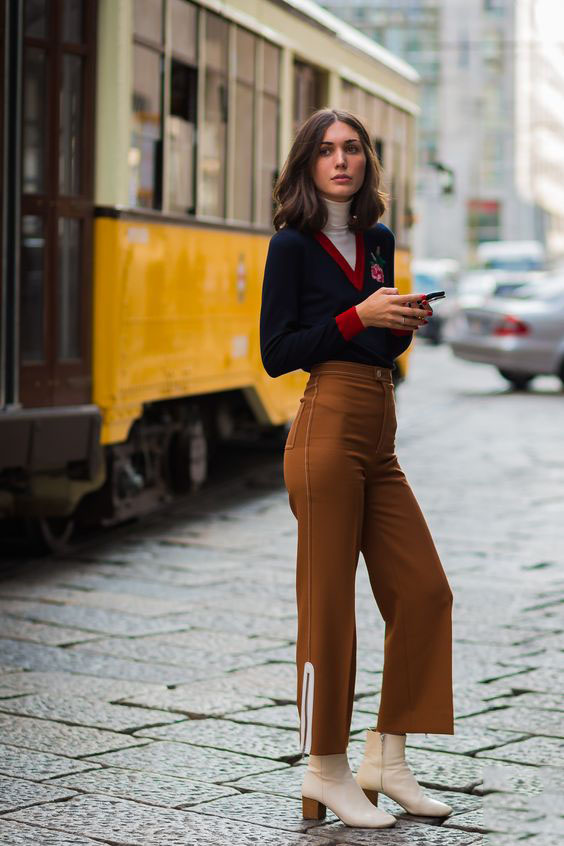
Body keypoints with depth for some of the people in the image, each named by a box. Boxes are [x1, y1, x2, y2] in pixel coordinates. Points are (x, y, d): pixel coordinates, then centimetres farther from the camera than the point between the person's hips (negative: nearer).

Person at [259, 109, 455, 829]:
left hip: (379, 438, 7)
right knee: (328, 602, -2)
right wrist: (358, 317, -14)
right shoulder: (293, 244, -3)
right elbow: (276, 354, -8)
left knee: (423, 591, 5)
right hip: (328, 428, -7)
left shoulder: (379, 241, 16)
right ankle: (325, 771, 9)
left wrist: (406, 322, 3)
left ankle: (385, 756, 16)